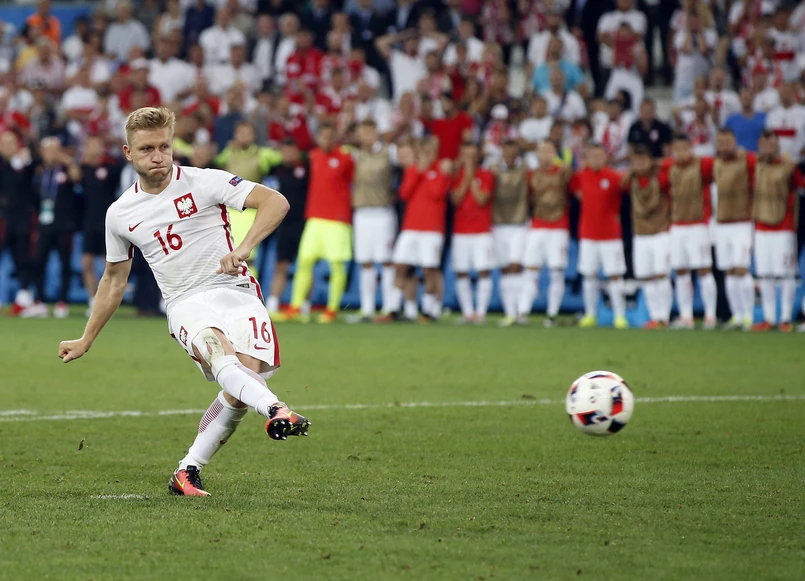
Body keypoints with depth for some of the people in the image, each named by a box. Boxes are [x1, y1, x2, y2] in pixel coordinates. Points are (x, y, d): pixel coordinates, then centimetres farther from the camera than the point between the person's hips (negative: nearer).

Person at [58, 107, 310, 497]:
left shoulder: (204, 182, 0)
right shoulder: (120, 215, 12)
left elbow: (275, 202, -9)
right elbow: (114, 279, 27)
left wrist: (243, 249, -24)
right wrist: (85, 341, 30)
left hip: (235, 292, -1)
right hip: (186, 303, 1)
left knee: (245, 381, -23)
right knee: (214, 345, -35)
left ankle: (188, 471, -6)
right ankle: (275, 411, -61)